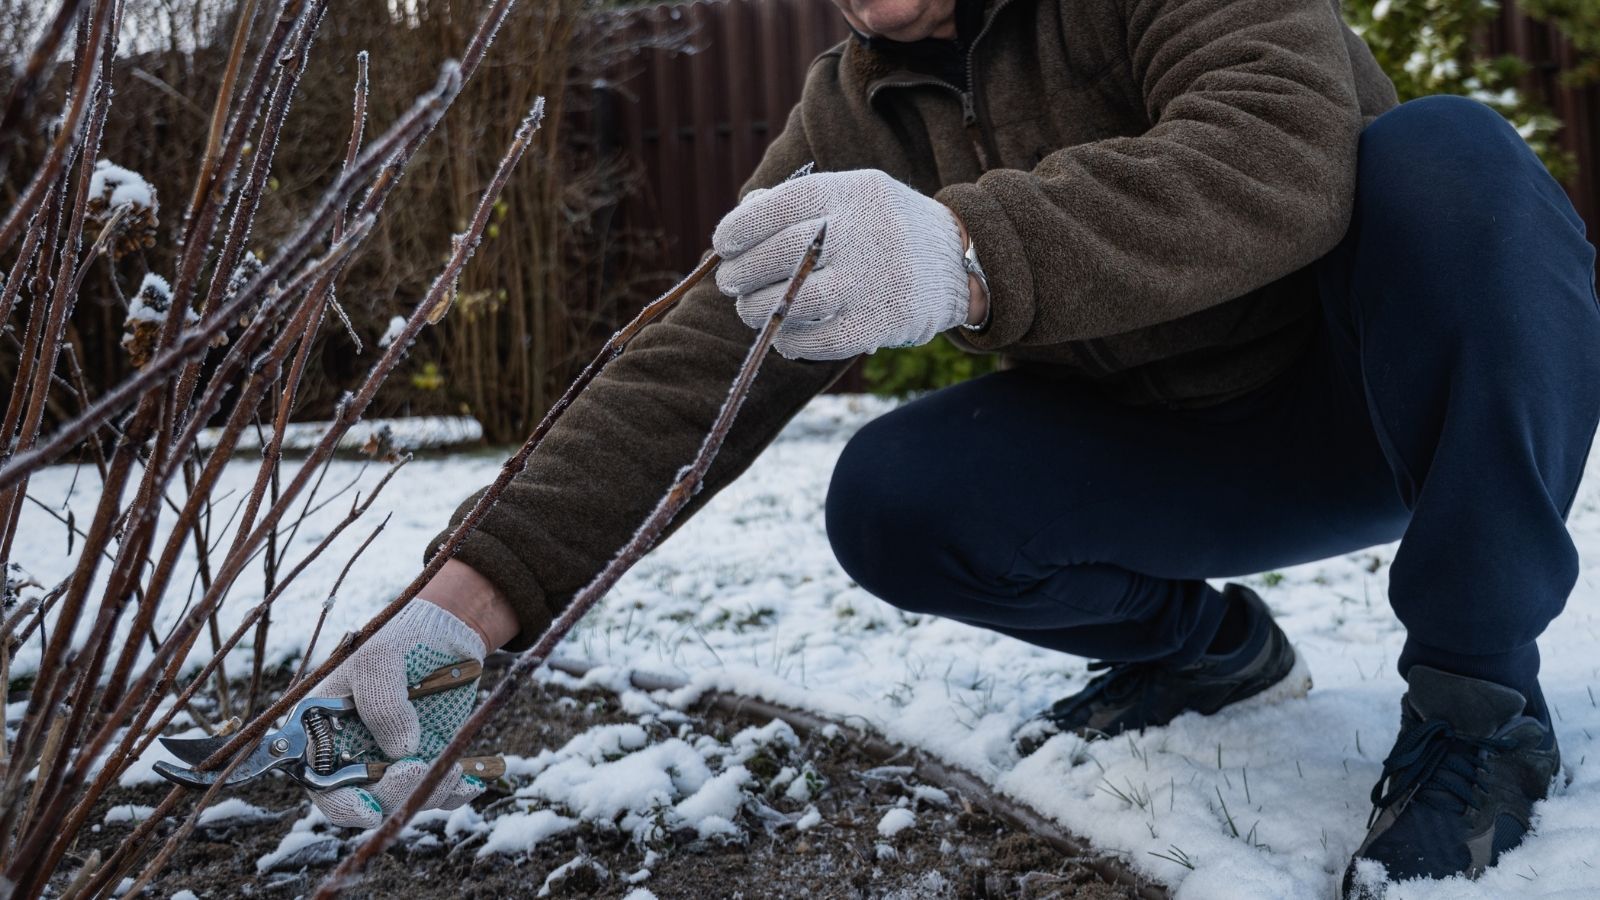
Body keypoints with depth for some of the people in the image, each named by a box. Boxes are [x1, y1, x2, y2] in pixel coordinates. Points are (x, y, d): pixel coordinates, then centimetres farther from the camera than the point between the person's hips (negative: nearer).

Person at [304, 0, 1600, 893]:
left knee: (1442, 155, -33)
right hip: (1185, 450, 4)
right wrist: (484, 594, -29)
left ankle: (1479, 708, -18)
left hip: (1453, 391, -4)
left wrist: (970, 250, -55)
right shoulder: (857, 117, -5)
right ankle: (1203, 647, 9)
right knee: (893, 502, -18)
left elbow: (1285, 147, -38)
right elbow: (702, 364, -16)